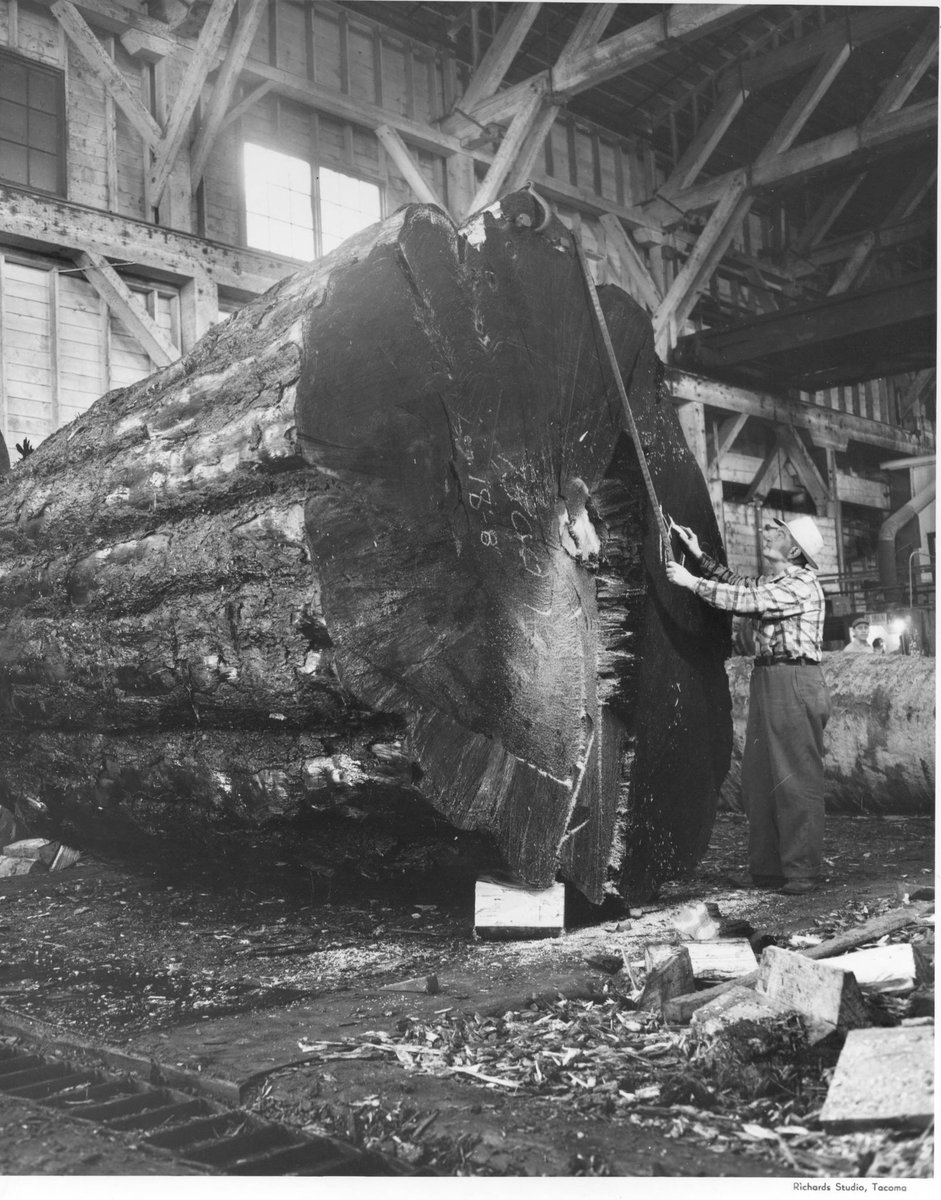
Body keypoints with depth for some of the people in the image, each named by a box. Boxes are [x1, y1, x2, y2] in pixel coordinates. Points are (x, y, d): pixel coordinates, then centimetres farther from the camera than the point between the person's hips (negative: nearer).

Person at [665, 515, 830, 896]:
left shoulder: (803, 584, -11)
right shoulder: (772, 580, 17)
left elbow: (744, 600, -15)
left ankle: (802, 871, -1)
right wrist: (699, 556, 27)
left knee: (796, 779, -6)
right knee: (759, 777, 9)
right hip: (766, 680, 9)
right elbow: (741, 585, 35)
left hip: (795, 682, -9)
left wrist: (691, 581, -7)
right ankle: (766, 867, 15)